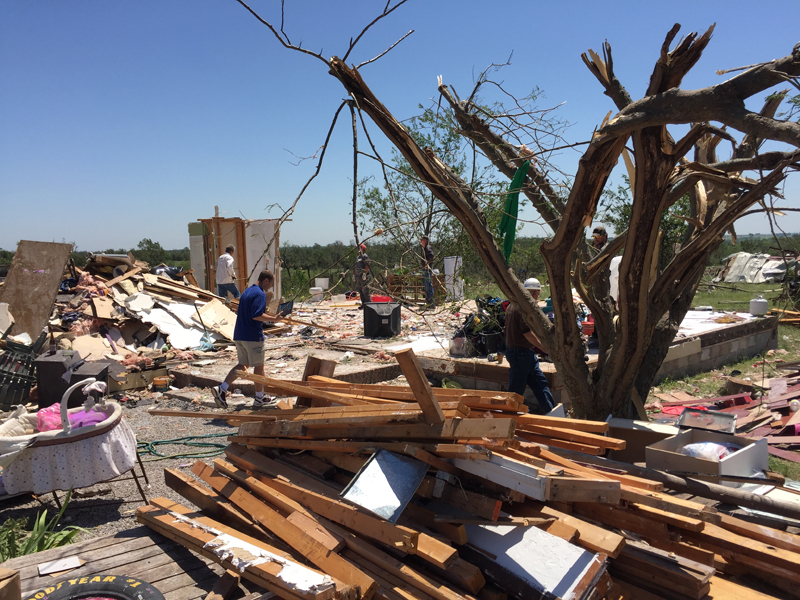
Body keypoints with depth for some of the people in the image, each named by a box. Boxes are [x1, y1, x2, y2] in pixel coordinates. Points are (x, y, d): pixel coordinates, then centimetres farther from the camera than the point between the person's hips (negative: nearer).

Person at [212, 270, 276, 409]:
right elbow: (256, 315, -26)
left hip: (239, 335, 9)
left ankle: (221, 389, 0)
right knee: (259, 366, 6)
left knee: (243, 365, 15)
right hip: (253, 336, -9)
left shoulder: (247, 291, 16)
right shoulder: (260, 294, -14)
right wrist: (274, 318, -18)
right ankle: (259, 398, 17)